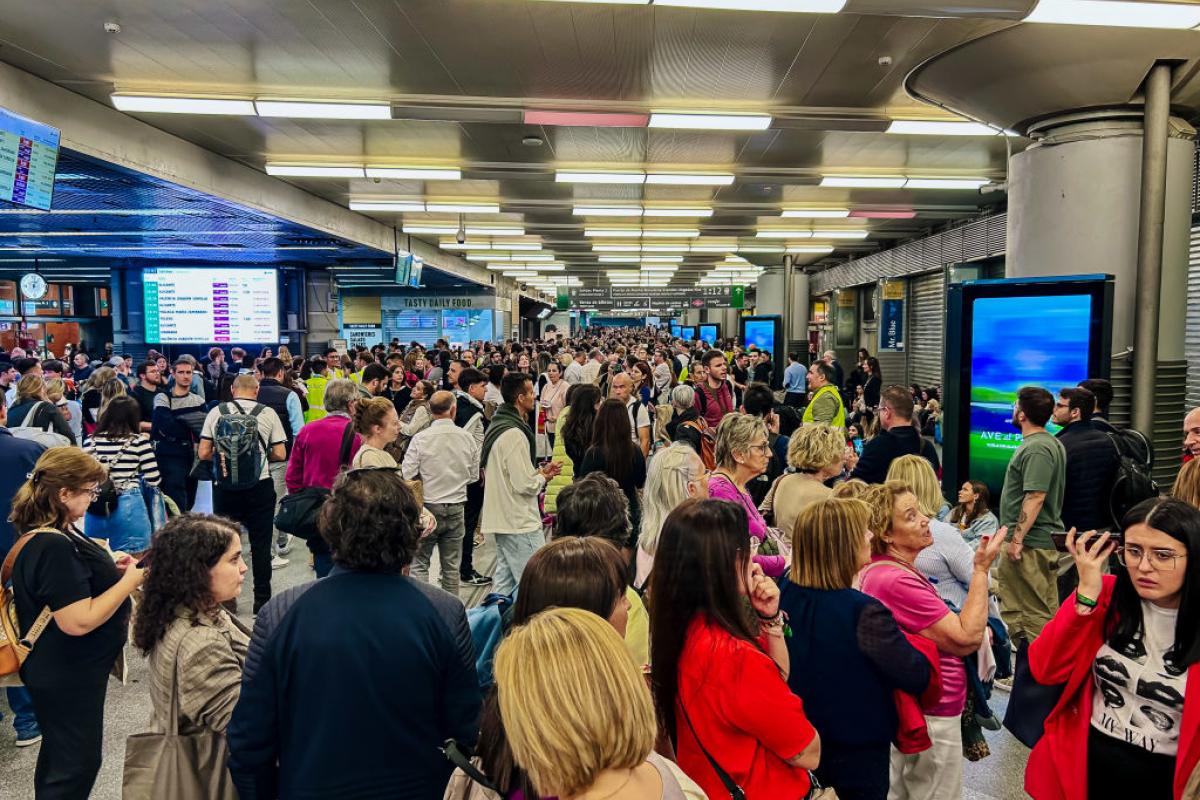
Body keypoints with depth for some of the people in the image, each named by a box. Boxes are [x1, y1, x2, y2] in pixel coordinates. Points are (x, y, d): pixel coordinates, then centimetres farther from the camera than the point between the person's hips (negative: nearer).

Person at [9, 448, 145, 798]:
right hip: (67, 676, -10)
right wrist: (128, 582, -23)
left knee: (58, 753, 26)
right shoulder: (53, 546, -30)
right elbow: (79, 621, -32)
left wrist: (109, 567, 4)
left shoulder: (47, 533, 2)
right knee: (77, 763, 7)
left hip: (63, 669, 10)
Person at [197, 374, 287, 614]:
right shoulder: (268, 413, -2)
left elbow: (203, 453, 0)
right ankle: (262, 599, 14)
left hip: (225, 486, 1)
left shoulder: (216, 412, 1)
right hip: (260, 486, -1)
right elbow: (280, 454, -2)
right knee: (260, 545, 7)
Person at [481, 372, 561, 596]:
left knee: (504, 580, 17)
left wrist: (538, 472, 9)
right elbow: (525, 485, -22)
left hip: (501, 519, 10)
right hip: (521, 523, -10)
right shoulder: (514, 434, -20)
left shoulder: (496, 426, 11)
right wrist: (543, 477, -3)